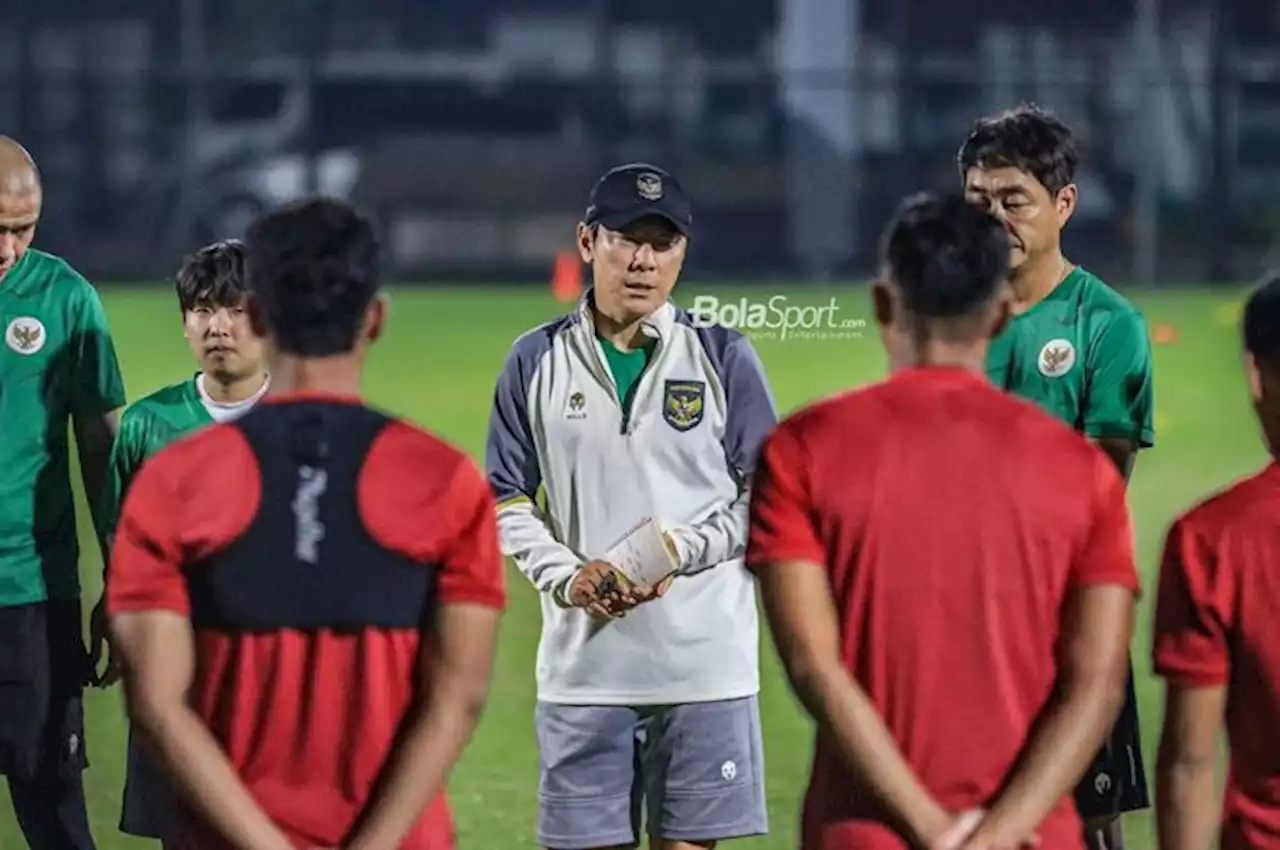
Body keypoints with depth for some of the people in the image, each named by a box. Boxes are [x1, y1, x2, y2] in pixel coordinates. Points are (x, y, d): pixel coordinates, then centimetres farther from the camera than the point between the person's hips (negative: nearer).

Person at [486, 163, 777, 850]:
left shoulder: (723, 357, 2)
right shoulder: (538, 360, 5)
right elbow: (505, 498, 9)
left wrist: (680, 550, -12)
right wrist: (567, 577, -8)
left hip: (705, 660, -1)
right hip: (582, 661, 1)